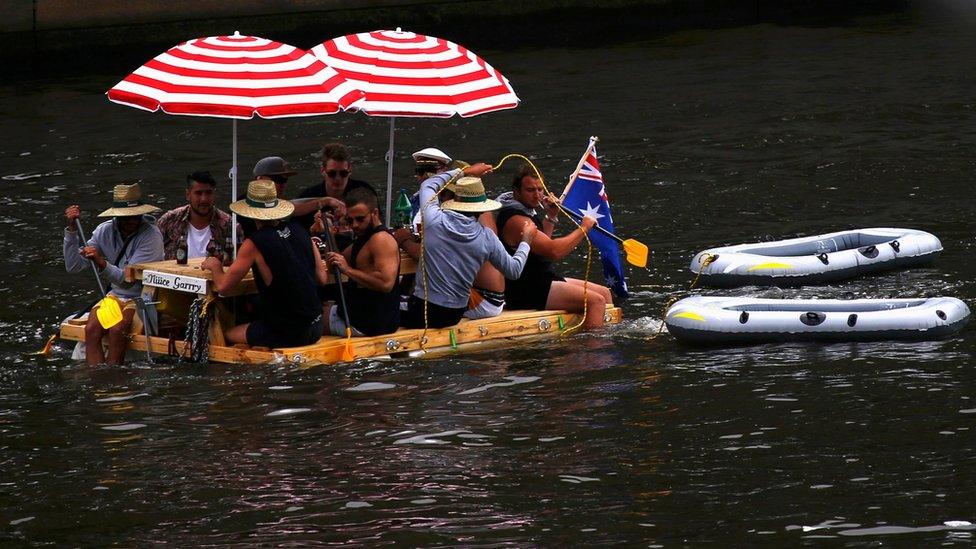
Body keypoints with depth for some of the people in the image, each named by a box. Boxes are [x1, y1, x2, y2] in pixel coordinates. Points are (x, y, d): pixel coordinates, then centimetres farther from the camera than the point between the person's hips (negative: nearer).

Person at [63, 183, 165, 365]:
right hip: (115, 295, 5)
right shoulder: (106, 231, 0)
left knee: (117, 330, -32)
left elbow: (128, 280, -24)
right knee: (91, 329, -24)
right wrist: (71, 229, -11)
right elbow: (73, 266, -3)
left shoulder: (151, 235, -17)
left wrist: (102, 264, -40)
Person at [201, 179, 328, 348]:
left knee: (226, 336, 18)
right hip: (314, 330, 6)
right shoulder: (299, 230, 1)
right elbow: (322, 277, 9)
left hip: (285, 334, -6)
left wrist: (215, 267, 12)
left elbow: (223, 286, -9)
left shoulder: (254, 244, -16)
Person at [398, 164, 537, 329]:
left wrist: (464, 172, 20)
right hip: (454, 315, 3)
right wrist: (526, 240, 24)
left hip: (421, 311, -3)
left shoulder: (434, 220, -12)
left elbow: (428, 185, 11)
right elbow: (514, 271, 8)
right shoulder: (487, 238, -8)